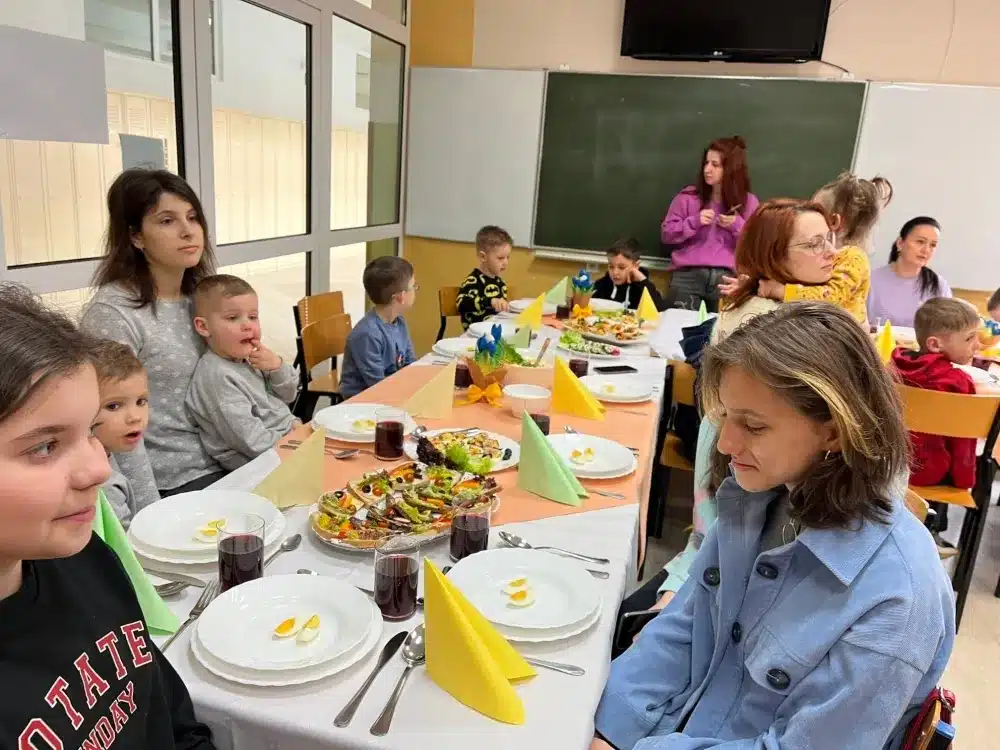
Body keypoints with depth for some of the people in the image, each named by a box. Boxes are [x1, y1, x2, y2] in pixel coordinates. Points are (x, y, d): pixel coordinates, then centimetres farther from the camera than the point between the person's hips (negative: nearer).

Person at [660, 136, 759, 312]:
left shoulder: (748, 202, 9)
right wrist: (694, 222, -7)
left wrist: (738, 225, -7)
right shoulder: (688, 196, 8)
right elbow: (666, 233, 7)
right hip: (688, 274, 0)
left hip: (728, 276, 0)